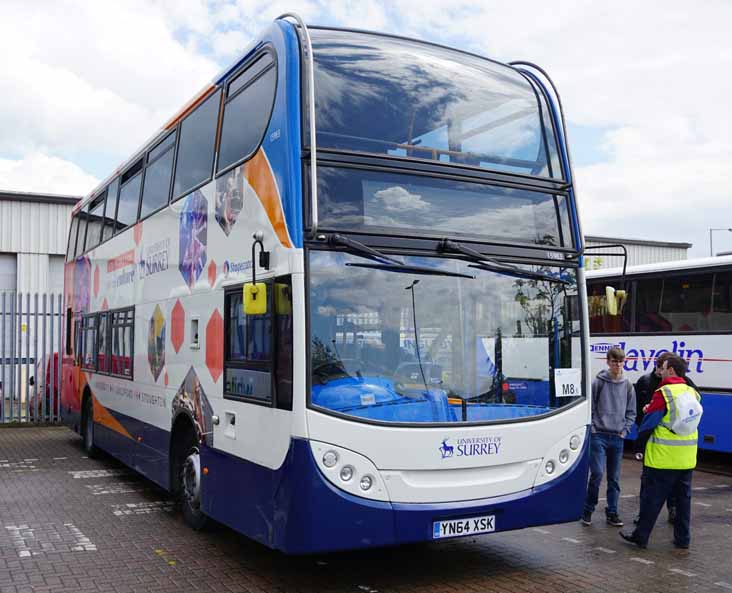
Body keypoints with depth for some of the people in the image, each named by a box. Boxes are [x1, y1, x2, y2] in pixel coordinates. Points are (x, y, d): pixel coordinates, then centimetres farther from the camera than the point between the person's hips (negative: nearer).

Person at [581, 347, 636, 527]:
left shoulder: (628, 386, 7)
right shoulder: (598, 382, -3)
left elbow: (631, 412, 13)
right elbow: (589, 408, -1)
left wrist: (625, 430, 3)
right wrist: (593, 428, -7)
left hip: (617, 438, 4)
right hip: (599, 436, -4)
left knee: (614, 478, 8)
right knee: (597, 473, -11)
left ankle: (612, 513, 19)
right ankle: (588, 509, 5)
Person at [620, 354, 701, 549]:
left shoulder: (663, 393, -15)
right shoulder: (692, 392, 7)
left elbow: (648, 422, -13)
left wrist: (641, 439, 5)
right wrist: (652, 408, 13)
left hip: (663, 456, -6)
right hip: (687, 458, 7)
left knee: (652, 497, 2)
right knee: (683, 497, 14)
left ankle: (641, 536, 9)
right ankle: (683, 538, 20)